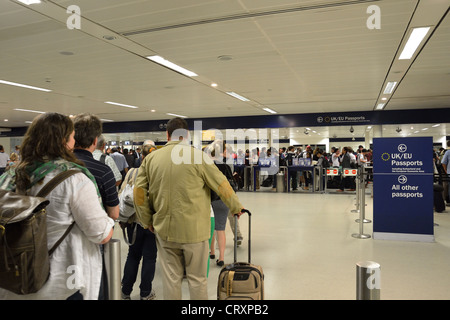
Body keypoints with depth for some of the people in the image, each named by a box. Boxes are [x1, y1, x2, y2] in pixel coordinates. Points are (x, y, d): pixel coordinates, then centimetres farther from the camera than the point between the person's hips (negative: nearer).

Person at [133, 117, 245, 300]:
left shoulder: (150, 158, 2)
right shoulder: (198, 156, -9)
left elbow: (139, 191, 3)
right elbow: (222, 186, -4)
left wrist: (147, 221, 14)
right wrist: (236, 208, 11)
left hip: (164, 230, 3)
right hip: (194, 229, -3)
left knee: (170, 278, 14)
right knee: (197, 278, 11)